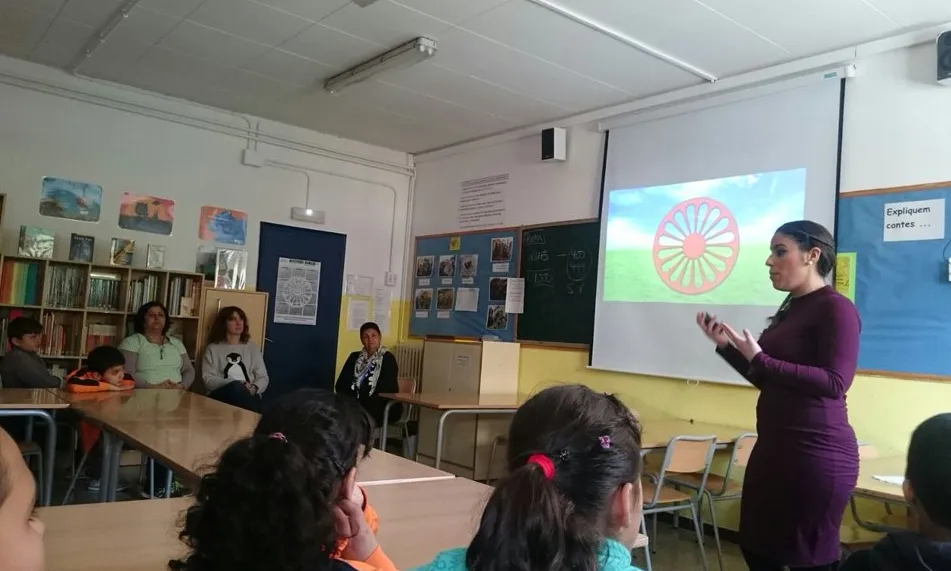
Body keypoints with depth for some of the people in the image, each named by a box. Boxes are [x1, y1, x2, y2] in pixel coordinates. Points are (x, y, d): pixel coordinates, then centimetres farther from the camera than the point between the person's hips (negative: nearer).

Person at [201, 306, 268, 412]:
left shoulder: (252, 347, 22)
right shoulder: (213, 348, 15)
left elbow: (263, 377, 14)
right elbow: (208, 380, 2)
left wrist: (254, 388, -11)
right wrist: (237, 385, -14)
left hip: (249, 395, 1)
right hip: (220, 396, -1)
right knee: (236, 387, -37)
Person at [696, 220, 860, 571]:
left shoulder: (835, 308, -12)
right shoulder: (791, 309, 14)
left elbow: (835, 383, -23)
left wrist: (759, 358, -21)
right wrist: (726, 346, 10)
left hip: (816, 453, -9)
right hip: (775, 447, 9)